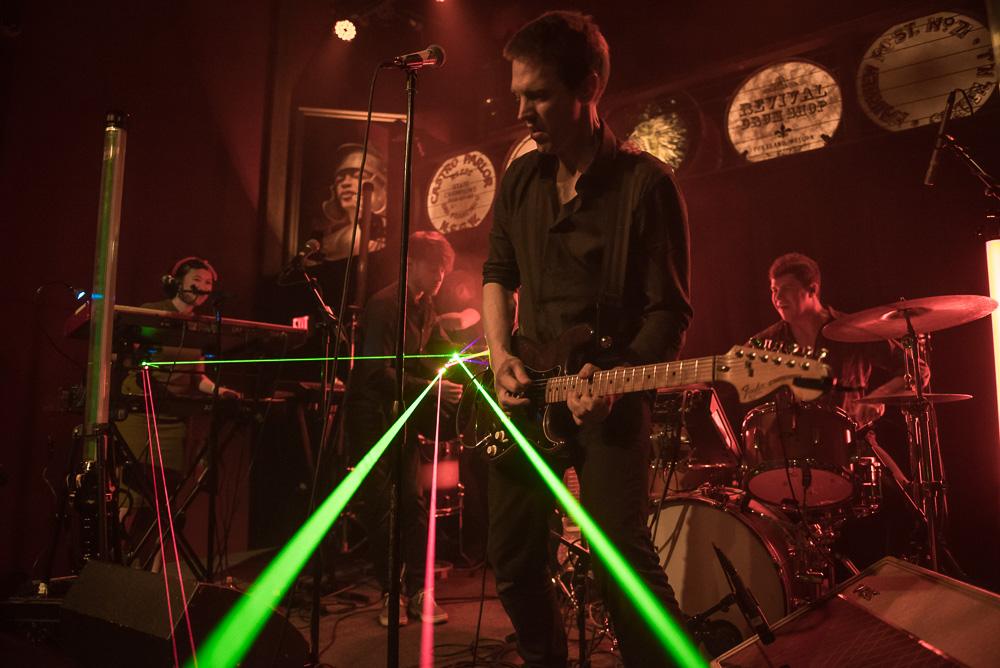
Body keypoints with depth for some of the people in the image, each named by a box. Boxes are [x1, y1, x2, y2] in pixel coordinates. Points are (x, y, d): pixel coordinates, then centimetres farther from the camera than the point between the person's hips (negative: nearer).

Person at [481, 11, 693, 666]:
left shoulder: (646, 183, -9)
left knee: (624, 562, -11)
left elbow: (669, 311, -9)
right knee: (514, 561, 13)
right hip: (528, 394, 6)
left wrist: (618, 378, -24)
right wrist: (501, 353, 1)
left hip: (608, 397, -5)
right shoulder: (521, 178, 8)